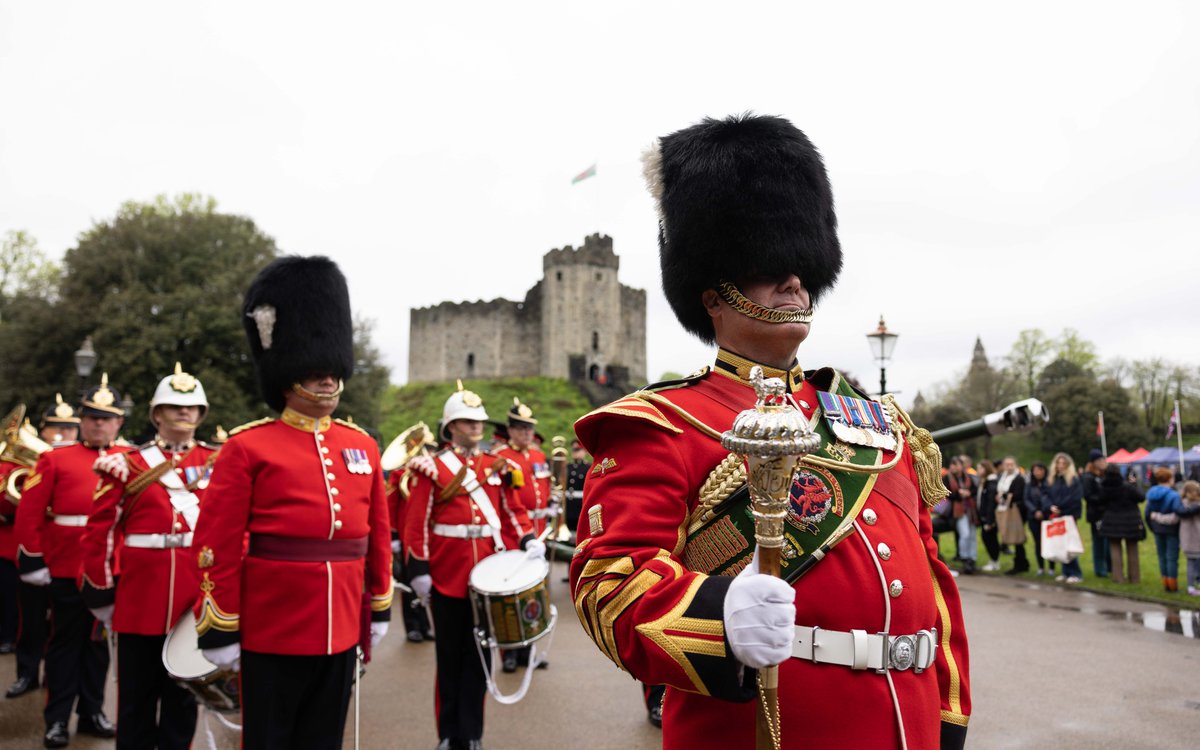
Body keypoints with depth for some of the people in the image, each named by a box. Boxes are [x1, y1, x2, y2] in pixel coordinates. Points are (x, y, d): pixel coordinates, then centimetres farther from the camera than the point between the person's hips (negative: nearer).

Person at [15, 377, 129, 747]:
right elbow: (29, 513, -2)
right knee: (66, 642, 7)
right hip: (67, 567, -2)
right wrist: (32, 561, -6)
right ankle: (57, 719, 17)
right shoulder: (55, 459, 0)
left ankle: (92, 711, 26)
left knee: (99, 640, 13)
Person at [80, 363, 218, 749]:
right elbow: (100, 529, 2)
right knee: (137, 692, 10)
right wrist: (100, 585, 0)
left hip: (198, 593, 1)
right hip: (141, 591, -1)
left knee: (185, 690, 12)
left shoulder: (220, 462, 5)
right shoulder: (128, 463, 1)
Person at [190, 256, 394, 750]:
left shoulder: (363, 447, 6)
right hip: (272, 633, -4)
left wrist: (380, 610, 14)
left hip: (340, 632, 5)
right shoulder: (247, 448, -8)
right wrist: (221, 631, -9)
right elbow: (217, 548, -9)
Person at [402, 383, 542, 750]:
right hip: (447, 575, -3)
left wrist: (529, 540, -6)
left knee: (478, 655, 9)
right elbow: (417, 521, -6)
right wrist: (418, 568, -11)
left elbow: (512, 511, 11)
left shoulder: (497, 466, 10)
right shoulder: (432, 468, -3)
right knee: (450, 657, 8)